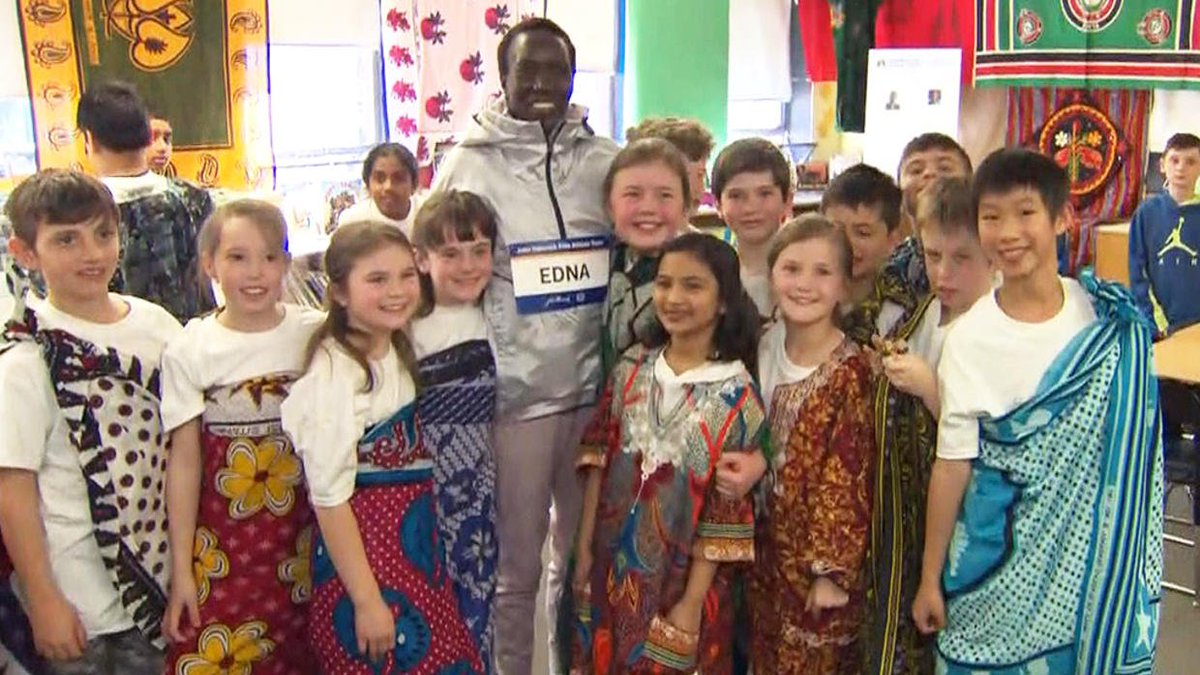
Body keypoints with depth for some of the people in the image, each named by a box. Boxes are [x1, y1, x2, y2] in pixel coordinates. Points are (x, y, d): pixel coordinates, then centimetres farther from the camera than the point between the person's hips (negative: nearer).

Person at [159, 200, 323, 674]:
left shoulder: (316, 334, -2)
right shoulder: (188, 350, -4)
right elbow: (184, 458, -2)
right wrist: (181, 568, -2)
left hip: (305, 539, 1)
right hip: (222, 547, -1)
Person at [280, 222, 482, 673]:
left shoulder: (397, 354, 5)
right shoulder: (334, 375, -19)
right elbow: (329, 499, -19)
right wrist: (366, 600, -17)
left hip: (417, 551, 8)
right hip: (362, 552, -8)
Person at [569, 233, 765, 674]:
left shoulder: (736, 394, -13)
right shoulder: (632, 366, -2)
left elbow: (726, 512, -13)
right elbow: (599, 458, 2)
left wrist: (692, 602, -12)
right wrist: (584, 546, 1)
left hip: (680, 580, -4)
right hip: (613, 566, 4)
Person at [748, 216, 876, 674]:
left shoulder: (850, 370, -19)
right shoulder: (765, 347, 0)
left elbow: (848, 479, -17)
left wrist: (831, 570, -14)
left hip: (818, 557, -5)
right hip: (765, 546, 6)